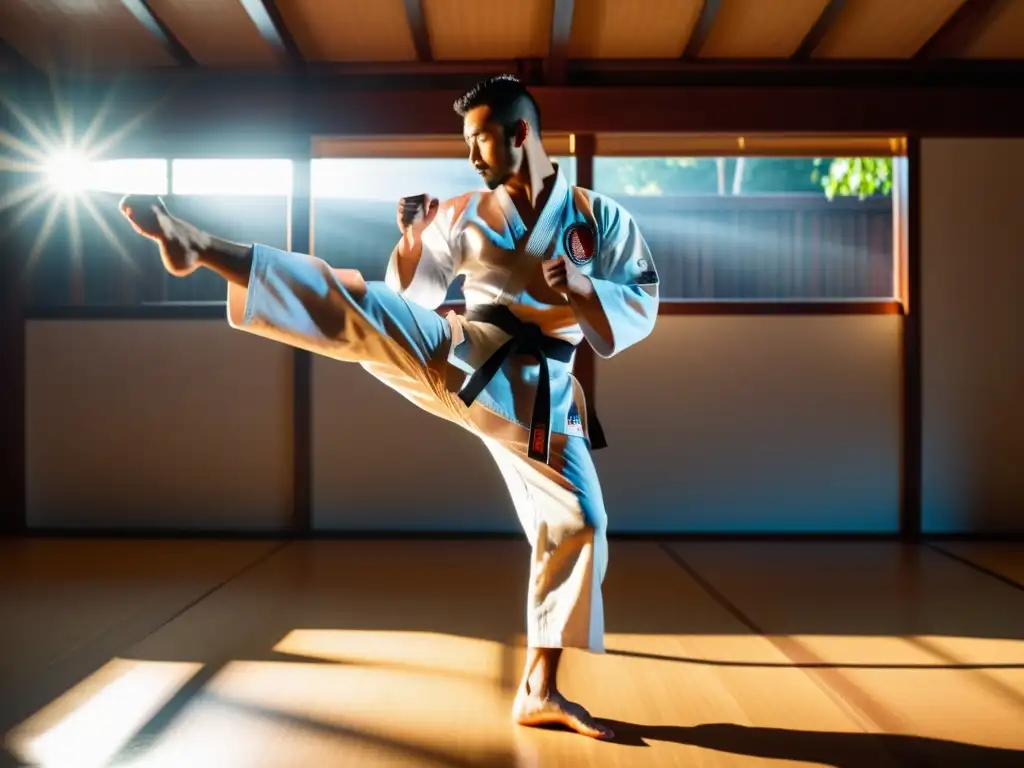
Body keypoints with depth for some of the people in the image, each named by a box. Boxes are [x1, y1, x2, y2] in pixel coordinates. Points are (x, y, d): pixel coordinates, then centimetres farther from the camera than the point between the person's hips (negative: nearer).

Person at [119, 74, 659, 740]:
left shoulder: (602, 218, 5)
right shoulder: (463, 216, 9)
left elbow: (642, 311, 1)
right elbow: (410, 298, 12)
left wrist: (584, 288, -18)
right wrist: (413, 240, -6)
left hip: (541, 392, 1)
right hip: (464, 359, 0)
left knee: (577, 527, -2)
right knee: (361, 307, -23)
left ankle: (539, 691, 11)